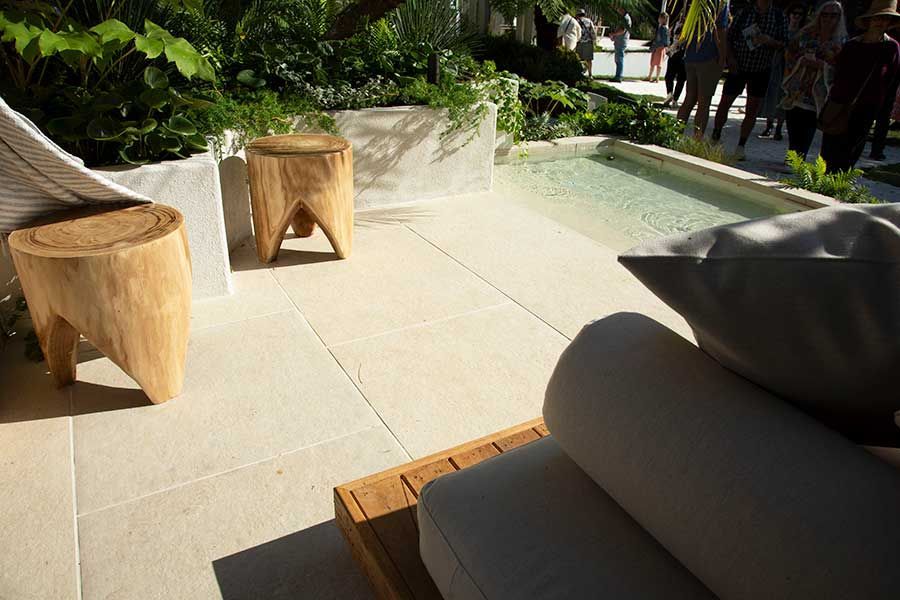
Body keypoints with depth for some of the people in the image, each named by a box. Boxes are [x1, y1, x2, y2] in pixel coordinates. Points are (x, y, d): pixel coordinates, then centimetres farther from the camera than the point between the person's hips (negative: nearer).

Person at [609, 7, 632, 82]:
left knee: (620, 59, -10)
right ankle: (618, 76, 19)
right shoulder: (623, 18, 20)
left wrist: (613, 34, -12)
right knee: (618, 60, 14)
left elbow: (623, 30, -21)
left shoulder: (626, 18, -12)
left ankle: (618, 77, -11)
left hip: (621, 42, -11)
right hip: (619, 42, 11)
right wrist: (614, 34, 10)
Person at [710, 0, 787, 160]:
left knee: (752, 110, 1)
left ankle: (741, 146, 8)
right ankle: (715, 137, 19)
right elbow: (729, 36, 4)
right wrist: (731, 57, -10)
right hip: (738, 67, 0)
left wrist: (769, 41, -19)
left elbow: (783, 44, 2)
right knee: (724, 103, 2)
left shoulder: (779, 16, 1)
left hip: (761, 70, 1)